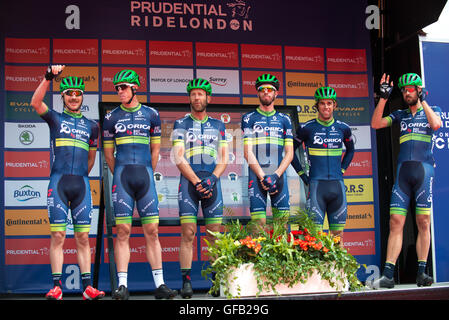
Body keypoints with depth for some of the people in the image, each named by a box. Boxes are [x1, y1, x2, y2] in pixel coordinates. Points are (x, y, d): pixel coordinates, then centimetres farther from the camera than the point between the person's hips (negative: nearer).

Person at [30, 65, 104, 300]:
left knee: (83, 237, 2)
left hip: (81, 184, 2)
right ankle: (56, 286, -2)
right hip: (58, 182, -2)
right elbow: (35, 103, -9)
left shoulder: (91, 126, 17)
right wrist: (48, 77, -17)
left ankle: (87, 287, 3)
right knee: (58, 235, -5)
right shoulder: (55, 119, 9)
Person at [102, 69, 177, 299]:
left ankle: (159, 284, 3)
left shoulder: (151, 114, 10)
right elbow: (108, 153, 14)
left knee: (152, 231, -1)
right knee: (123, 230, -4)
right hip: (122, 176, 0)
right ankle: (122, 285, -1)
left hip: (145, 174, 1)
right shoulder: (111, 117, 9)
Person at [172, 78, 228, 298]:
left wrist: (212, 178, -6)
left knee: (215, 233, -1)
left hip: (211, 182, 2)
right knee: (188, 232, -8)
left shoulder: (218, 125, 16)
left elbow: (223, 158, 11)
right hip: (189, 181, -2)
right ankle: (186, 282, -5)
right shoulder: (181, 124, 10)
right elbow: (179, 158, 1)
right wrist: (197, 182, -9)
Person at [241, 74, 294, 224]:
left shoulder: (284, 119, 13)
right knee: (258, 223, -6)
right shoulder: (249, 118, 7)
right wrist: (263, 176, -12)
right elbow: (247, 152, -1)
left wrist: (276, 175, -8)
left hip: (279, 175, 2)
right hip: (256, 175, -2)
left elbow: (289, 153, 7)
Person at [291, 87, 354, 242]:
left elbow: (350, 150, 26)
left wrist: (342, 170, 14)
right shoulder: (307, 128, -1)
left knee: (338, 233, 7)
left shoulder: (343, 128, 7)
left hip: (337, 184, 3)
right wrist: (302, 175, 3)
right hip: (316, 184, -3)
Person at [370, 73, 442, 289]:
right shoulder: (400, 115, 18)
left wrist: (423, 101, -6)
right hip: (403, 171, 2)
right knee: (395, 222, -5)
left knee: (423, 222, -3)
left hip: (424, 169, -2)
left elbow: (436, 124, -12)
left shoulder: (432, 110, 11)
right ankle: (388, 275, -6)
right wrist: (383, 98, -1)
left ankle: (421, 272, 3)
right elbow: (376, 124, 4)